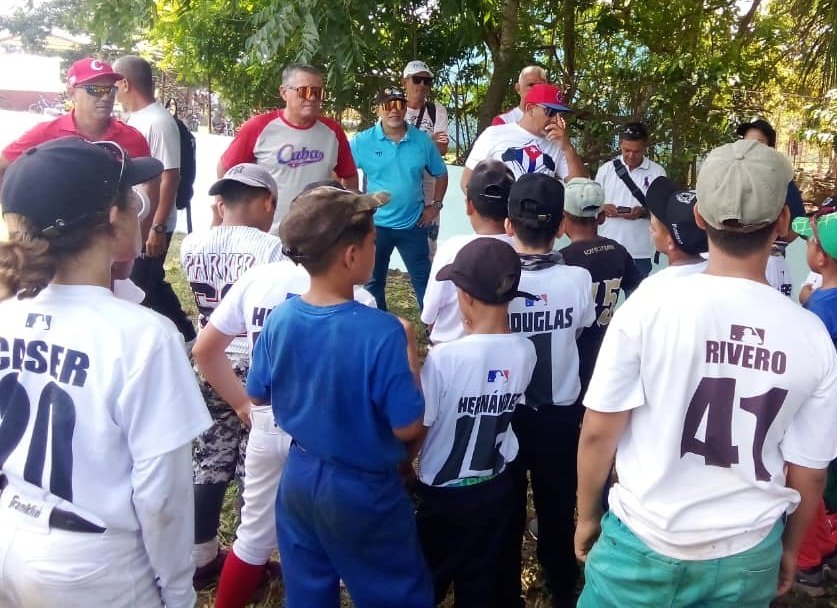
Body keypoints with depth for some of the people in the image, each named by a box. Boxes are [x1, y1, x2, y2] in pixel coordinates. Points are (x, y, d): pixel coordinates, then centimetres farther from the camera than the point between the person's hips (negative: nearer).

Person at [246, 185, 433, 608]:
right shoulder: (381, 332, -29)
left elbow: (258, 396, 3)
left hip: (298, 477, 5)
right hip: (363, 488, -5)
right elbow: (407, 428, -21)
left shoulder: (279, 319, -11)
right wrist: (407, 359, -7)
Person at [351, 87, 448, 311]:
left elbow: (441, 174, 10)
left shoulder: (422, 140, -3)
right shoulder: (362, 142, -8)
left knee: (423, 280, 10)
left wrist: (435, 206, 3)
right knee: (373, 282, 14)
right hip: (375, 224, 0)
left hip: (413, 224, 1)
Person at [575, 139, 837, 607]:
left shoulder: (650, 304, -18)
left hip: (646, 545, -2)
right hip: (748, 556, 3)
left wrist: (588, 515, 4)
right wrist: (790, 549, 17)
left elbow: (598, 433, -12)